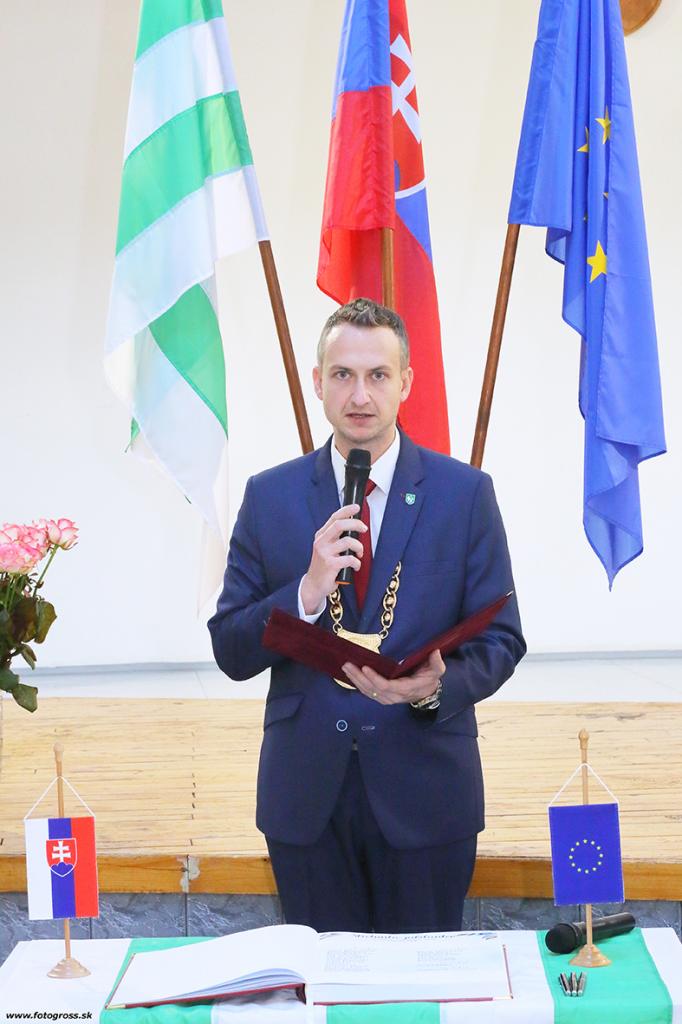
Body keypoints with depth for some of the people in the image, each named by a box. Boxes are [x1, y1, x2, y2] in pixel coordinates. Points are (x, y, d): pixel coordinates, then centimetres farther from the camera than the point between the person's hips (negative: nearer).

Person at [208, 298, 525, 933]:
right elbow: (230, 652, -1)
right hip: (306, 792, 1)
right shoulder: (269, 497, 1)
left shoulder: (465, 493, -2)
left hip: (425, 791, -1)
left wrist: (436, 688, -21)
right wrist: (308, 591, -18)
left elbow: (500, 641, -1)